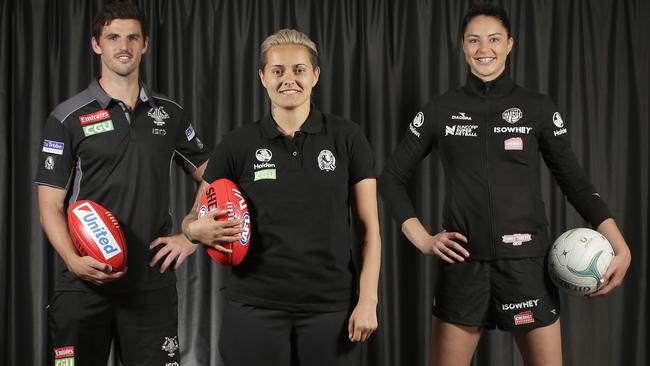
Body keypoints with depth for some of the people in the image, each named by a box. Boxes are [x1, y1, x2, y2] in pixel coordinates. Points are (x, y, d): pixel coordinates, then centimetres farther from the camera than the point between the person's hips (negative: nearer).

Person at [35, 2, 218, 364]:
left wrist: (191, 237, 3)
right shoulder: (68, 118, 0)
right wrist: (74, 260, -18)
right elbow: (50, 204, -2)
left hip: (153, 281, 2)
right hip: (84, 284, -2)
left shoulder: (171, 114, 9)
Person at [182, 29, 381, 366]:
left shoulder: (346, 138, 0)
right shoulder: (237, 145, 1)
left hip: (330, 305, 0)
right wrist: (195, 230, -15)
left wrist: (367, 300, -7)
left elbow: (369, 226, 1)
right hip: (255, 306, 1)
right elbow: (195, 220, 8)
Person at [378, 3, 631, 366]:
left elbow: (574, 179, 3)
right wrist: (422, 239, 1)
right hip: (463, 264, 1)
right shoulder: (440, 111, 4)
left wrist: (621, 247, -8)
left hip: (527, 263, 0)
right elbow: (392, 177, 11)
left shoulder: (538, 108, 3)